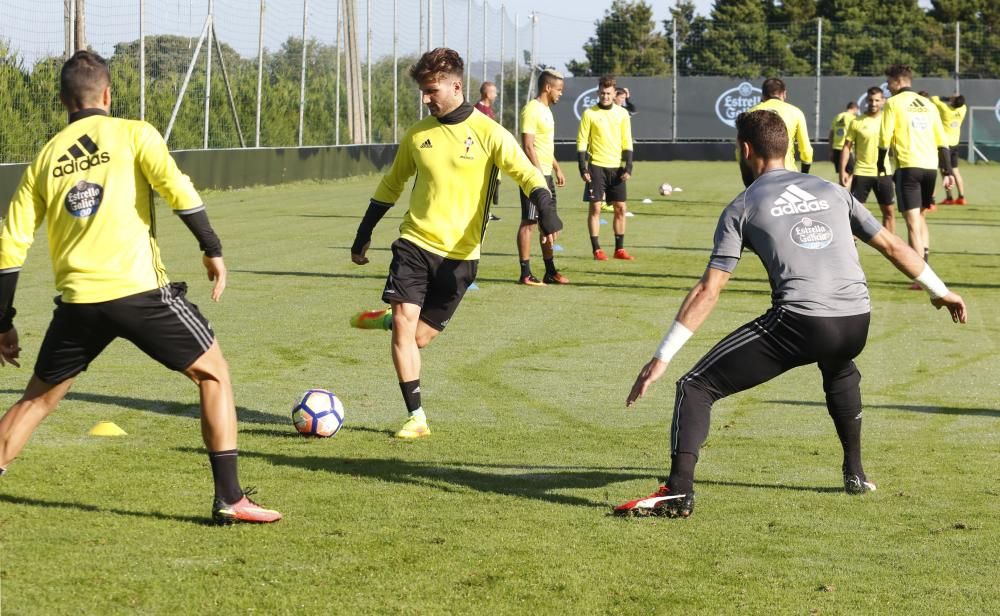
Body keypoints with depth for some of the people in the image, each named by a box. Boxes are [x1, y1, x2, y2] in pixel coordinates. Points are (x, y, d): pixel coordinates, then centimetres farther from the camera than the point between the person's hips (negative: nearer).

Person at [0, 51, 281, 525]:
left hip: (78, 299, 3)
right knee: (214, 376, 13)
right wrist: (212, 249, -2)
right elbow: (176, 188, -13)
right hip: (139, 290, -3)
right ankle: (229, 498, 6)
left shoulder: (45, 158, 13)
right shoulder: (132, 134, 4)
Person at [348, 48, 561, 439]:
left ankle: (392, 318, 35)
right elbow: (391, 185, 19)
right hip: (415, 244, 2)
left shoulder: (487, 133, -5)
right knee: (404, 325, -14)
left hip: (459, 254, -2)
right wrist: (363, 235, 19)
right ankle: (416, 418, -6)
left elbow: (527, 174, -10)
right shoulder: (417, 135, 6)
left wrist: (546, 210, -30)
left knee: (419, 336, 0)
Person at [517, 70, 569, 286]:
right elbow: (528, 146, -20)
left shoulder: (546, 110, 17)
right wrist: (540, 174, -23)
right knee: (529, 223, -6)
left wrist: (557, 169, 24)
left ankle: (550, 271, 18)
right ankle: (525, 274, -4)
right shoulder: (532, 110, -14)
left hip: (546, 175, 10)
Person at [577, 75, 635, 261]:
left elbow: (627, 143, 8)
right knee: (595, 207, -4)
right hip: (596, 167, -3)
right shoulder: (589, 113, -2)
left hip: (616, 168, 3)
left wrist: (628, 168, -1)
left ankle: (619, 249, 12)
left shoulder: (622, 114, 6)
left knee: (620, 208, 4)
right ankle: (596, 249, 1)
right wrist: (583, 168, -9)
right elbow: (582, 142, -2)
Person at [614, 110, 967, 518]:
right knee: (841, 373, 41)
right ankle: (855, 474, 41)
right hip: (856, 323, 5)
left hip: (799, 322, -5)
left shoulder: (742, 208, 9)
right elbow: (892, 245, 24)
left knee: (696, 386, 4)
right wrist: (940, 291, 38)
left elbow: (708, 291, 2)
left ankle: (679, 491, -12)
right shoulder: (832, 191, 21)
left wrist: (662, 358, 1)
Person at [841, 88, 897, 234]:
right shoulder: (857, 122, -2)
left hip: (883, 173, 2)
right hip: (861, 173, -2)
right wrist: (843, 171, -7)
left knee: (889, 211, 6)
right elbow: (847, 147, 0)